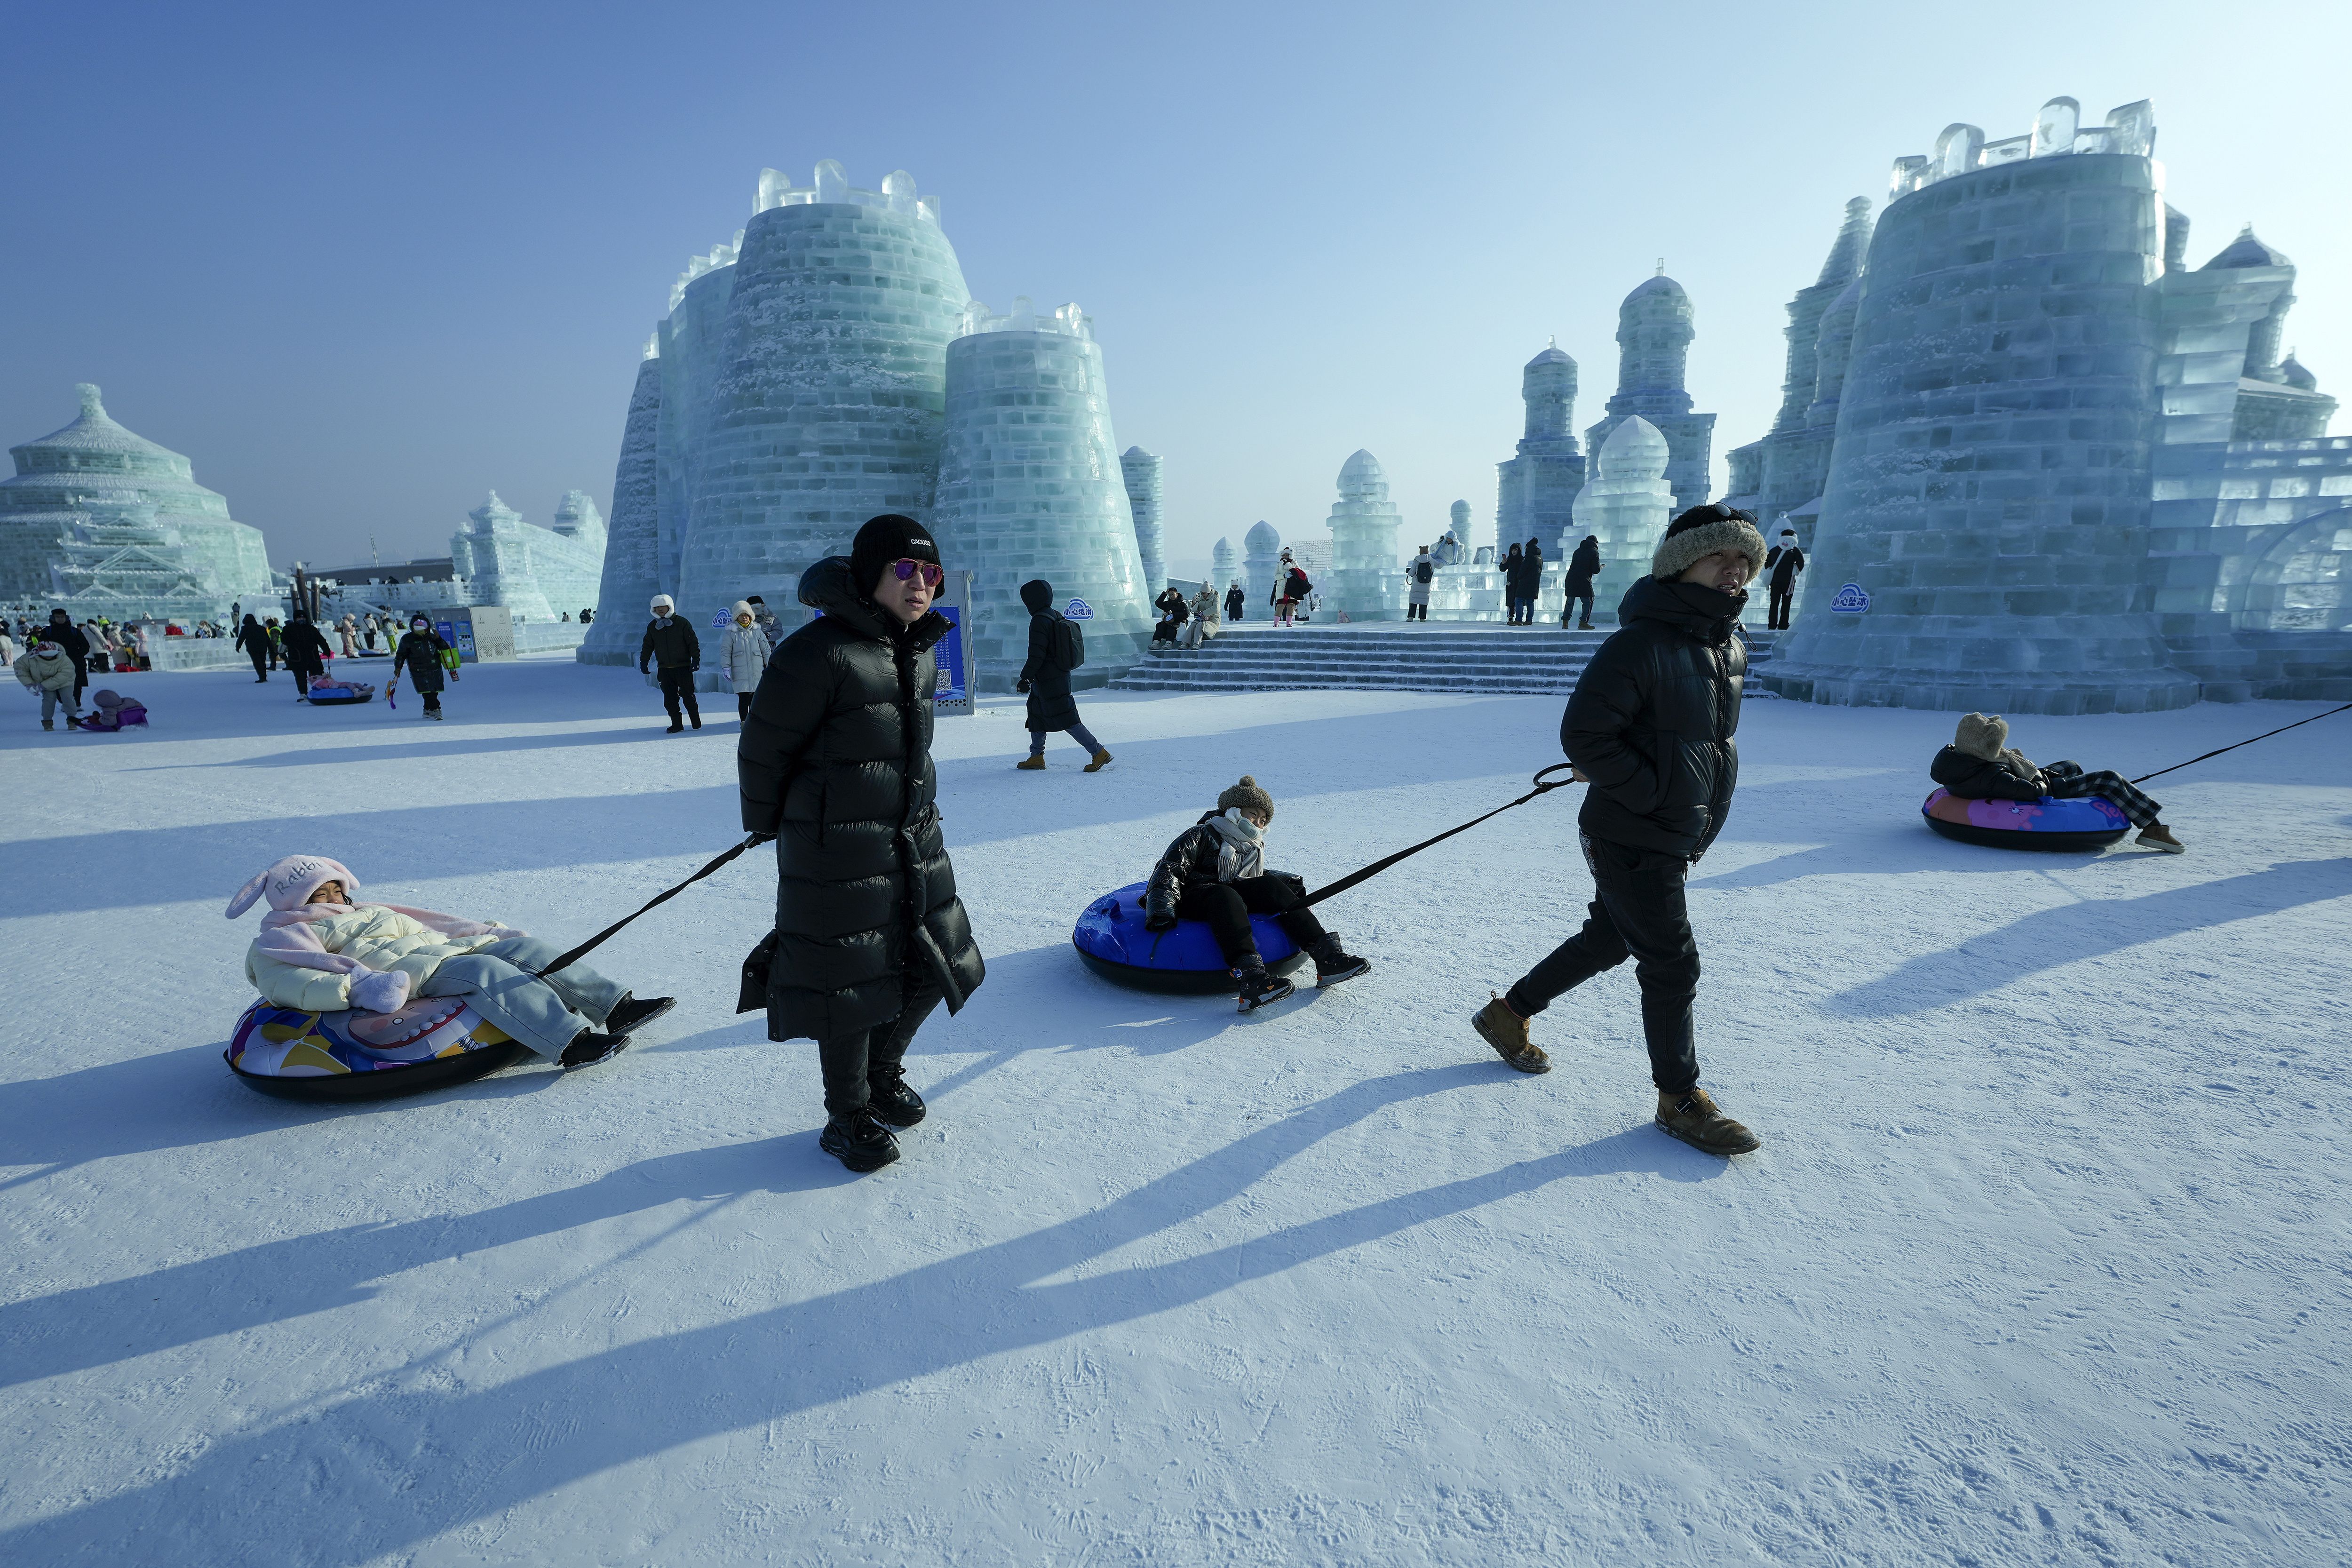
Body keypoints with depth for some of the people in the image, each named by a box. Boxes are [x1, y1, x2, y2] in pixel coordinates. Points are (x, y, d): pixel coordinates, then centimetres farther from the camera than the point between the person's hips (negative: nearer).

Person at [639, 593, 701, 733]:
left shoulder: (682, 623, -3)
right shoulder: (652, 626, 10)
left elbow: (693, 642, -3)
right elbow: (647, 646, 18)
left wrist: (696, 659, -11)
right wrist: (643, 662, 12)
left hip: (683, 667, -4)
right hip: (664, 669, 4)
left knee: (688, 696, -1)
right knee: (670, 698, 1)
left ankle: (696, 722, 12)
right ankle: (676, 724, 7)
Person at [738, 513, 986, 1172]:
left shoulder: (921, 652, 6)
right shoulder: (818, 653, -20)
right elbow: (762, 750, -10)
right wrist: (767, 826, 4)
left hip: (916, 840, 8)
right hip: (838, 852, -8)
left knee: (932, 964, 16)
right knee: (847, 982, 5)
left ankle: (884, 1073, 42)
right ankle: (847, 1118, 28)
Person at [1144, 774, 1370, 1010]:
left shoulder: (1254, 849, 27)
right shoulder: (1201, 835, 2)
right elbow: (1170, 869, -8)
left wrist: (1288, 884, 6)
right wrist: (1161, 911, -22)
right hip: (1192, 900, -6)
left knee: (1270, 886, -17)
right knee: (1224, 895, -37)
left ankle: (1326, 954, -27)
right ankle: (1249, 974, -59)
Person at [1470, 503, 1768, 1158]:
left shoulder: (1731, 647, 7)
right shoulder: (1641, 643, -21)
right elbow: (1583, 735, -25)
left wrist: (1700, 816, 11)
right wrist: (1656, 796, -21)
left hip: (1678, 839, 9)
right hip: (1632, 839, -9)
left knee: (1606, 942, 20)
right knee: (1672, 966, 1)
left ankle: (1509, 1014, 38)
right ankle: (1680, 1099, 20)